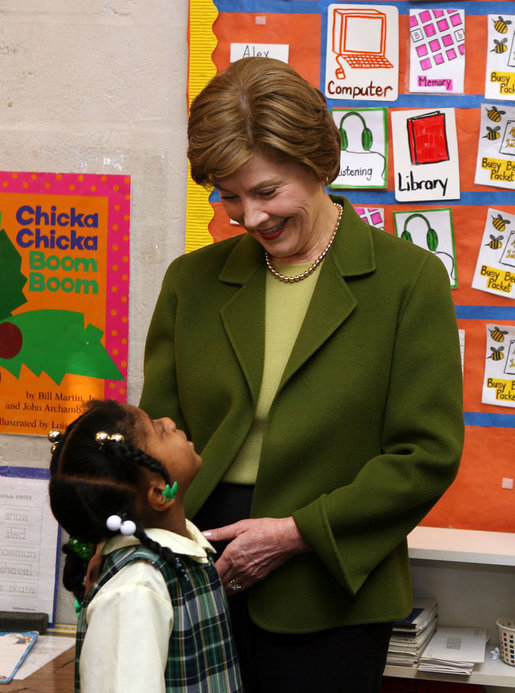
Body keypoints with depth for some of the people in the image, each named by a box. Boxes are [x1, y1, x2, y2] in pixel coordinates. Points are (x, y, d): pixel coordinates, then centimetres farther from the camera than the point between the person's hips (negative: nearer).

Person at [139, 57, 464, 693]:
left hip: (327, 598, -3)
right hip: (197, 582, 3)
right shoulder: (192, 281, 8)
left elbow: (428, 454, -7)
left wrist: (295, 532, -12)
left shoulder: (410, 278, -4)